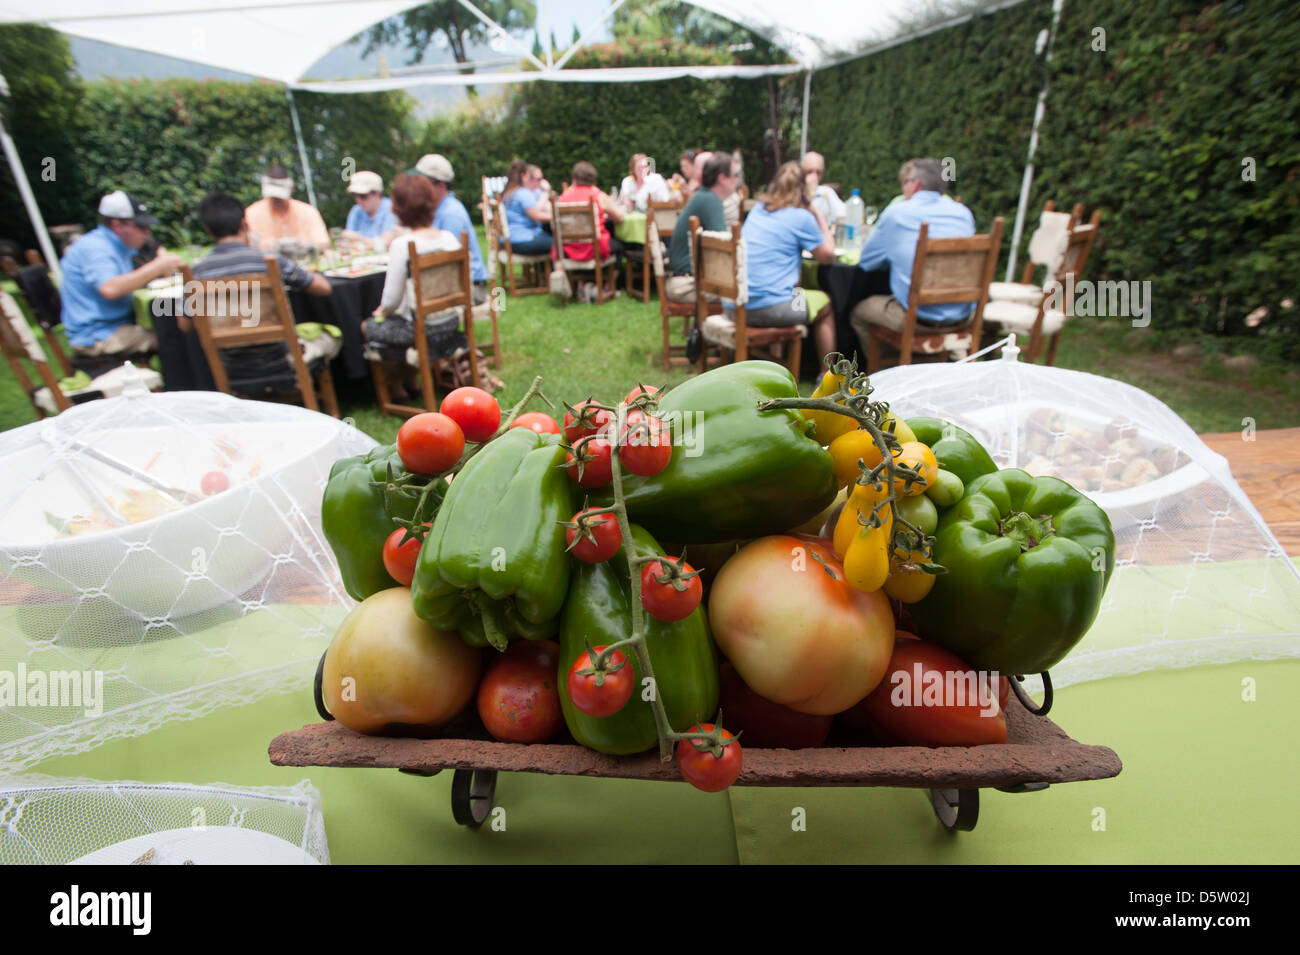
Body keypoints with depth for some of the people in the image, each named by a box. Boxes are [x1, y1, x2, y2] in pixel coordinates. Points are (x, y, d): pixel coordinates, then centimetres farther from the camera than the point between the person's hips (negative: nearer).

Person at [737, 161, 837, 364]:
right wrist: (821, 220, 15)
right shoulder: (802, 217, -7)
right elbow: (827, 256, 3)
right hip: (769, 307, -7)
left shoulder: (756, 210, 13)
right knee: (826, 305, 18)